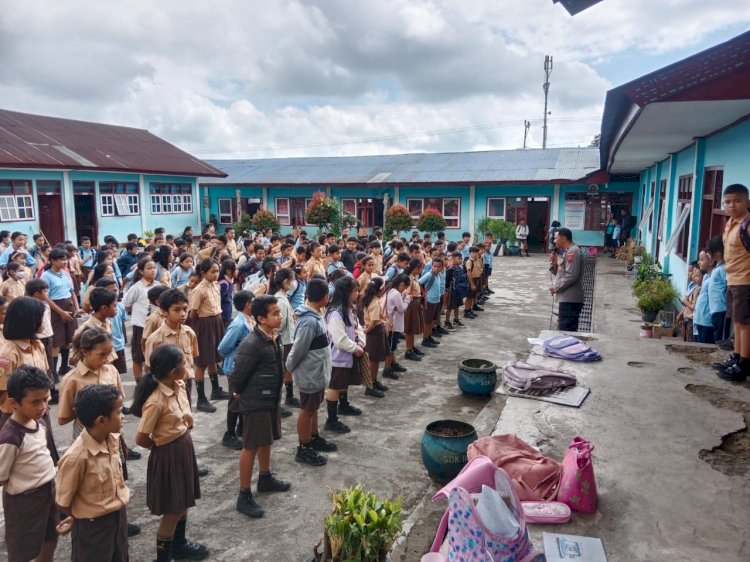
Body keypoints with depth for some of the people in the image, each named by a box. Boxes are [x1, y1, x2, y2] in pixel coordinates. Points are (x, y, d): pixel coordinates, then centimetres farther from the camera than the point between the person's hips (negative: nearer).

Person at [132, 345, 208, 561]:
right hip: (168, 454, -8)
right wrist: (162, 444, -4)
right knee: (172, 510, 8)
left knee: (183, 502, 24)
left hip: (185, 447, 8)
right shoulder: (156, 402, -28)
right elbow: (141, 439, -20)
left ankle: (179, 545, 44)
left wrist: (182, 439, 6)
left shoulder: (180, 386, -4)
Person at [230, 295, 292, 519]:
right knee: (251, 446, 3)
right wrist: (242, 394, -1)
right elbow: (236, 377, -18)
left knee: (266, 441, 23)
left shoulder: (274, 337, 1)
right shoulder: (251, 344, -26)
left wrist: (274, 394, 14)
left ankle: (265, 479, 42)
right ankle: (244, 496, 16)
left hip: (271, 399, 8)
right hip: (255, 402, -8)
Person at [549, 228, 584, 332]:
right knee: (564, 328, 16)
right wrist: (554, 264, 5)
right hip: (566, 298, 11)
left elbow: (571, 276, -22)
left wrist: (556, 287, -14)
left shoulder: (572, 251, -14)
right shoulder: (566, 252, 18)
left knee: (567, 330, -9)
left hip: (570, 299, -11)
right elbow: (561, 273, 22)